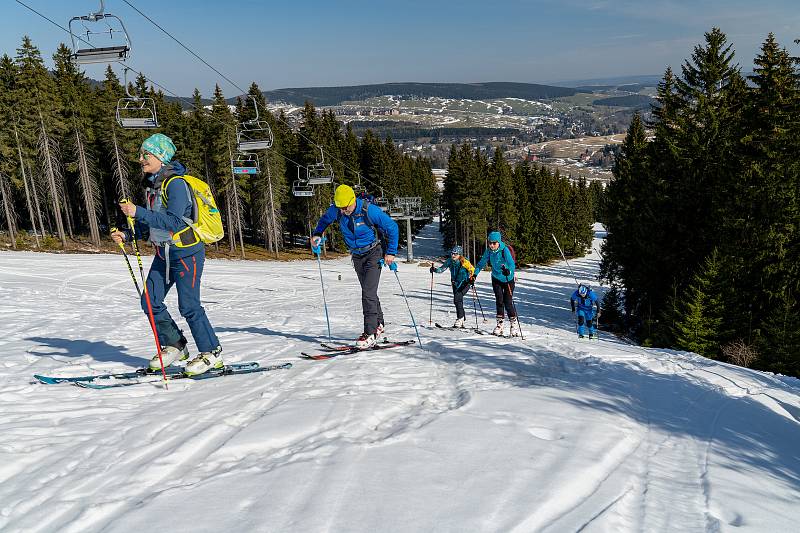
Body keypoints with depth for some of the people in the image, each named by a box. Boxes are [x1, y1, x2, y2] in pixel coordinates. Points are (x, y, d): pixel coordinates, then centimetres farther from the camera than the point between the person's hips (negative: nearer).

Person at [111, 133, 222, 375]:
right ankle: (175, 346, 22)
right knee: (150, 301, 6)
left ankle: (211, 353, 8)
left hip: (186, 252, -9)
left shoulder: (176, 183, -17)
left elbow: (173, 222, -28)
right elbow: (150, 224, 17)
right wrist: (127, 235, 3)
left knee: (188, 305, -6)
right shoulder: (151, 184, 11)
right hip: (163, 253, 9)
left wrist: (138, 212, -30)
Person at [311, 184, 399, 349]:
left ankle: (370, 333, -15)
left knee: (368, 293, -16)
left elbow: (392, 227, -16)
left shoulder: (369, 210, -26)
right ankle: (379, 325, 31)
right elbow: (324, 219, 13)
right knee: (369, 292, 15)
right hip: (357, 256, 6)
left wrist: (391, 252, -15)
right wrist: (317, 234, -3)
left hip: (373, 253, -6)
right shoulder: (336, 210, -12)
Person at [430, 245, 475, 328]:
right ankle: (462, 321, 25)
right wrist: (435, 270, -25)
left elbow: (472, 270, -13)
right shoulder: (449, 261, -6)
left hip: (465, 283, -6)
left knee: (457, 298, -23)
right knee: (457, 301, 10)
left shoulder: (464, 262, -19)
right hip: (455, 283, 6)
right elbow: (441, 269, -6)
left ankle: (460, 319, -14)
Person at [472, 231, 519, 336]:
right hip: (496, 279, 4)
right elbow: (481, 263, 3)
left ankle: (514, 325, 6)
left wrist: (508, 271, -54)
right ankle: (499, 324, 8)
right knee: (499, 301, -2)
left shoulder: (505, 250, -22)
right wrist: (475, 274, -5)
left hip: (508, 279, -4)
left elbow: (512, 264, -33)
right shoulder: (489, 251, -8)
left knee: (508, 302, -8)